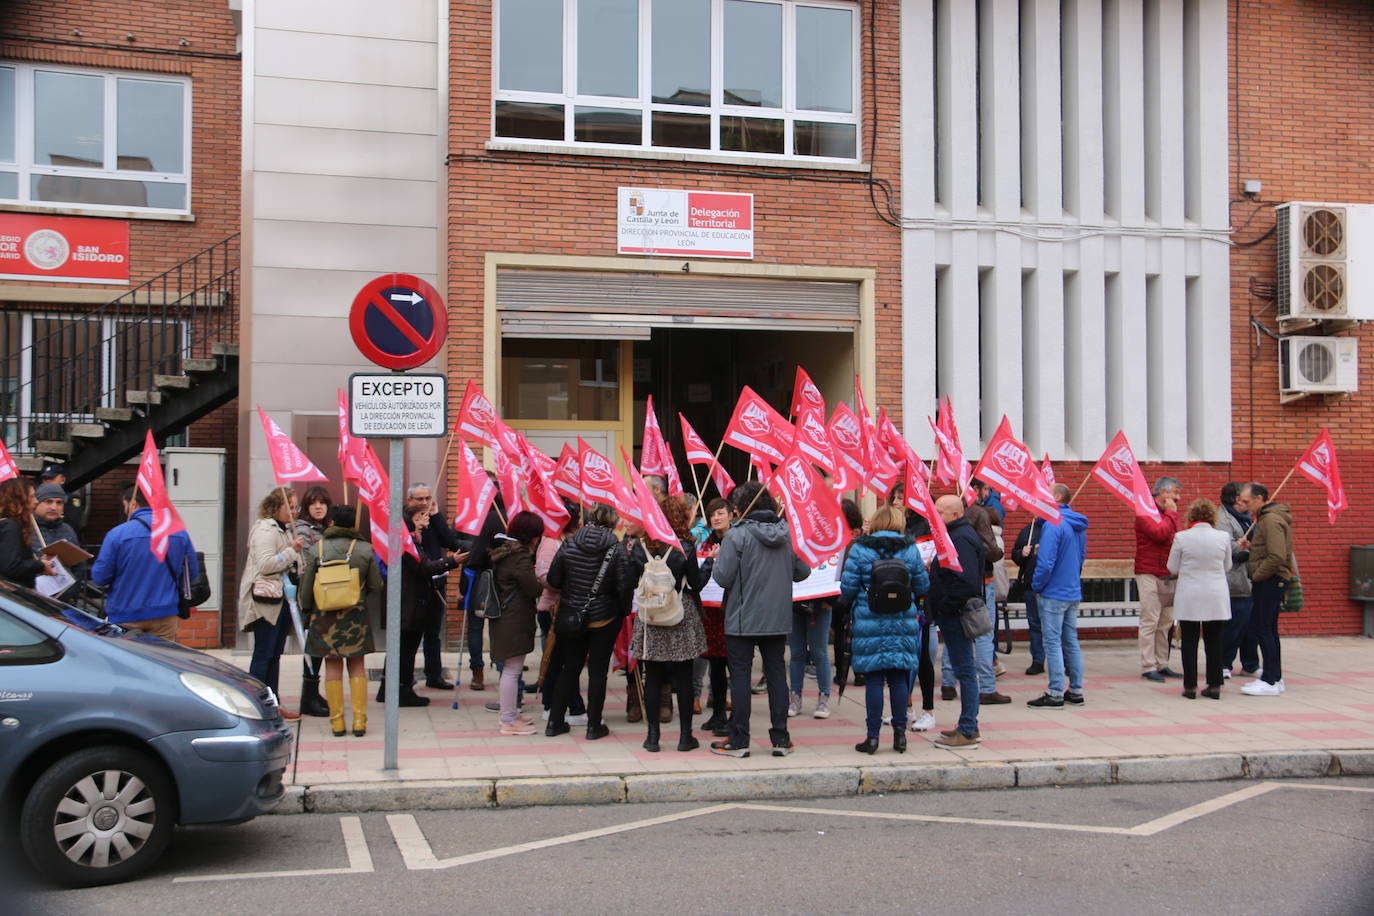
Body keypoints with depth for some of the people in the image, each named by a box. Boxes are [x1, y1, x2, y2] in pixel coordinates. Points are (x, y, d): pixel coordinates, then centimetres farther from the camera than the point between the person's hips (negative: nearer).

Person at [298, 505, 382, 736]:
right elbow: (376, 586, -1)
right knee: (357, 665, 9)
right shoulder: (365, 549, -4)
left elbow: (306, 585, -2)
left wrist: (306, 610, 14)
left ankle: (337, 721, 8)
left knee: (333, 666, 7)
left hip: (325, 615, 0)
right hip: (356, 614, 0)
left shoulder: (316, 549, -5)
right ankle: (359, 720, 6)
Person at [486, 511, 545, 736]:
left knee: (510, 669, 17)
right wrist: (543, 583, 4)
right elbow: (534, 589, -16)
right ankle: (509, 721, -1)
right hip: (514, 622, -10)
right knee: (512, 669, -5)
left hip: (503, 618, 10)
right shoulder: (519, 556, -17)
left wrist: (536, 582, 8)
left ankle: (510, 714, 26)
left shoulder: (501, 551, 13)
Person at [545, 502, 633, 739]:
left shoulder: (569, 544, -6)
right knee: (598, 671, 7)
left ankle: (555, 722, 17)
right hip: (604, 620, -3)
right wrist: (624, 611, 1)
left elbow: (553, 579, -3)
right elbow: (624, 587, -15)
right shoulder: (616, 549, -12)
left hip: (571, 618, 3)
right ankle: (594, 726, 11)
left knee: (570, 669, 14)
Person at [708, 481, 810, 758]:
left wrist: (717, 559, 4)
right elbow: (803, 572, 7)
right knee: (776, 674, 11)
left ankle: (738, 741, 7)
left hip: (743, 619, -4)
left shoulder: (737, 535, -14)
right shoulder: (787, 533, 2)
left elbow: (723, 577, -16)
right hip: (778, 618, 4)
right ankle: (781, 739, 14)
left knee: (740, 676, 3)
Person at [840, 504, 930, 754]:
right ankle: (900, 734, 13)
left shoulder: (859, 550, -5)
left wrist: (851, 603, 17)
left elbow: (847, 588, -6)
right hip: (903, 625, 2)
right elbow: (922, 587, 6)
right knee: (899, 679, 8)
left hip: (869, 625, -2)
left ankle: (873, 736, 5)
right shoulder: (910, 549, 1)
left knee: (873, 679, 2)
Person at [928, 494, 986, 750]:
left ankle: (967, 732, -3)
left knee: (964, 670, -6)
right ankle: (968, 726, 22)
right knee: (963, 669, 14)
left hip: (956, 615, -11)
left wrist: (944, 607, -19)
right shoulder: (959, 534, 16)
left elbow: (966, 582, -25)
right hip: (956, 615, 11)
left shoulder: (961, 538, -17)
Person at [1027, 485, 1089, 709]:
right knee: (1071, 642, 13)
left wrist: (1036, 586, -8)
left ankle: (1055, 694, -2)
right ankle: (1075, 691, 18)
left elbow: (1046, 562, -22)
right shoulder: (1079, 525, 10)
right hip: (1073, 592, 8)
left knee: (1053, 643, -4)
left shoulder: (1054, 524, -18)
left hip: (1054, 594, -8)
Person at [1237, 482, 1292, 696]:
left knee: (1262, 628, -9)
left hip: (1271, 581, -11)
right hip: (1269, 581, 11)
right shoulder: (1266, 517, 17)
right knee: (1268, 629, 14)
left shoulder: (1271, 520, -16)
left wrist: (1256, 576, -16)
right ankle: (1274, 677, 20)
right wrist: (1250, 546, 6)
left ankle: (1270, 682, -7)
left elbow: (1277, 557, -23)